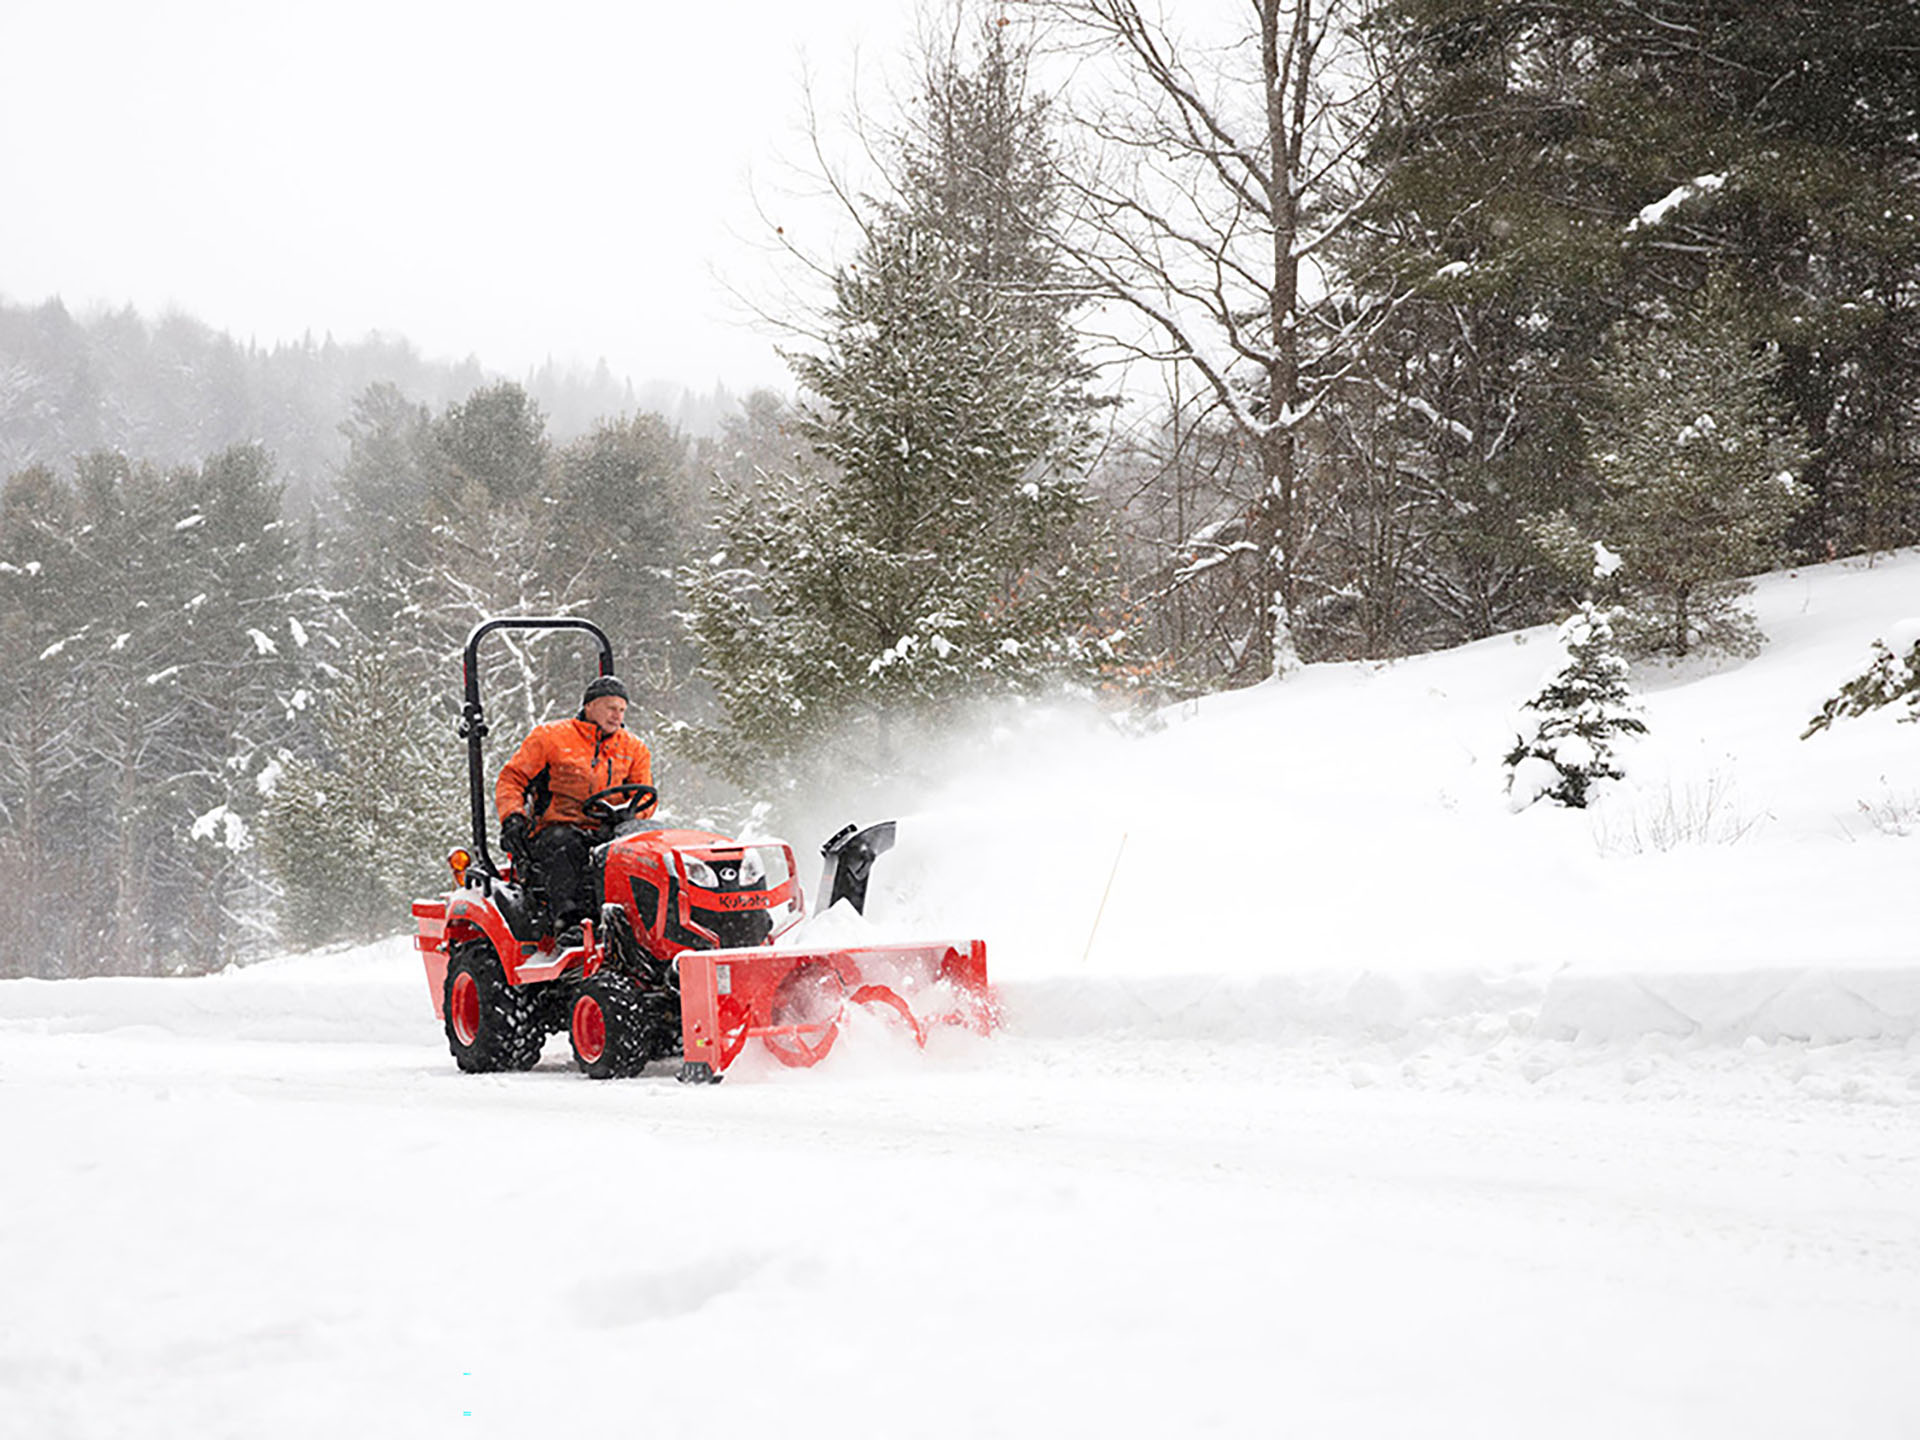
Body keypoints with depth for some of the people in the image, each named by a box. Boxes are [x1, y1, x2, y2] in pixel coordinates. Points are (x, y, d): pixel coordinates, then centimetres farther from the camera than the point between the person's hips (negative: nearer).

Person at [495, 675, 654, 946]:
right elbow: (512, 778, 7)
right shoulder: (550, 737, 6)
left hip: (604, 832, 3)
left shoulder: (633, 749, 18)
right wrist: (512, 817, -12)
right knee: (564, 845, -39)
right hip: (552, 829, -2)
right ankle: (570, 922, -48)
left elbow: (644, 795, 17)